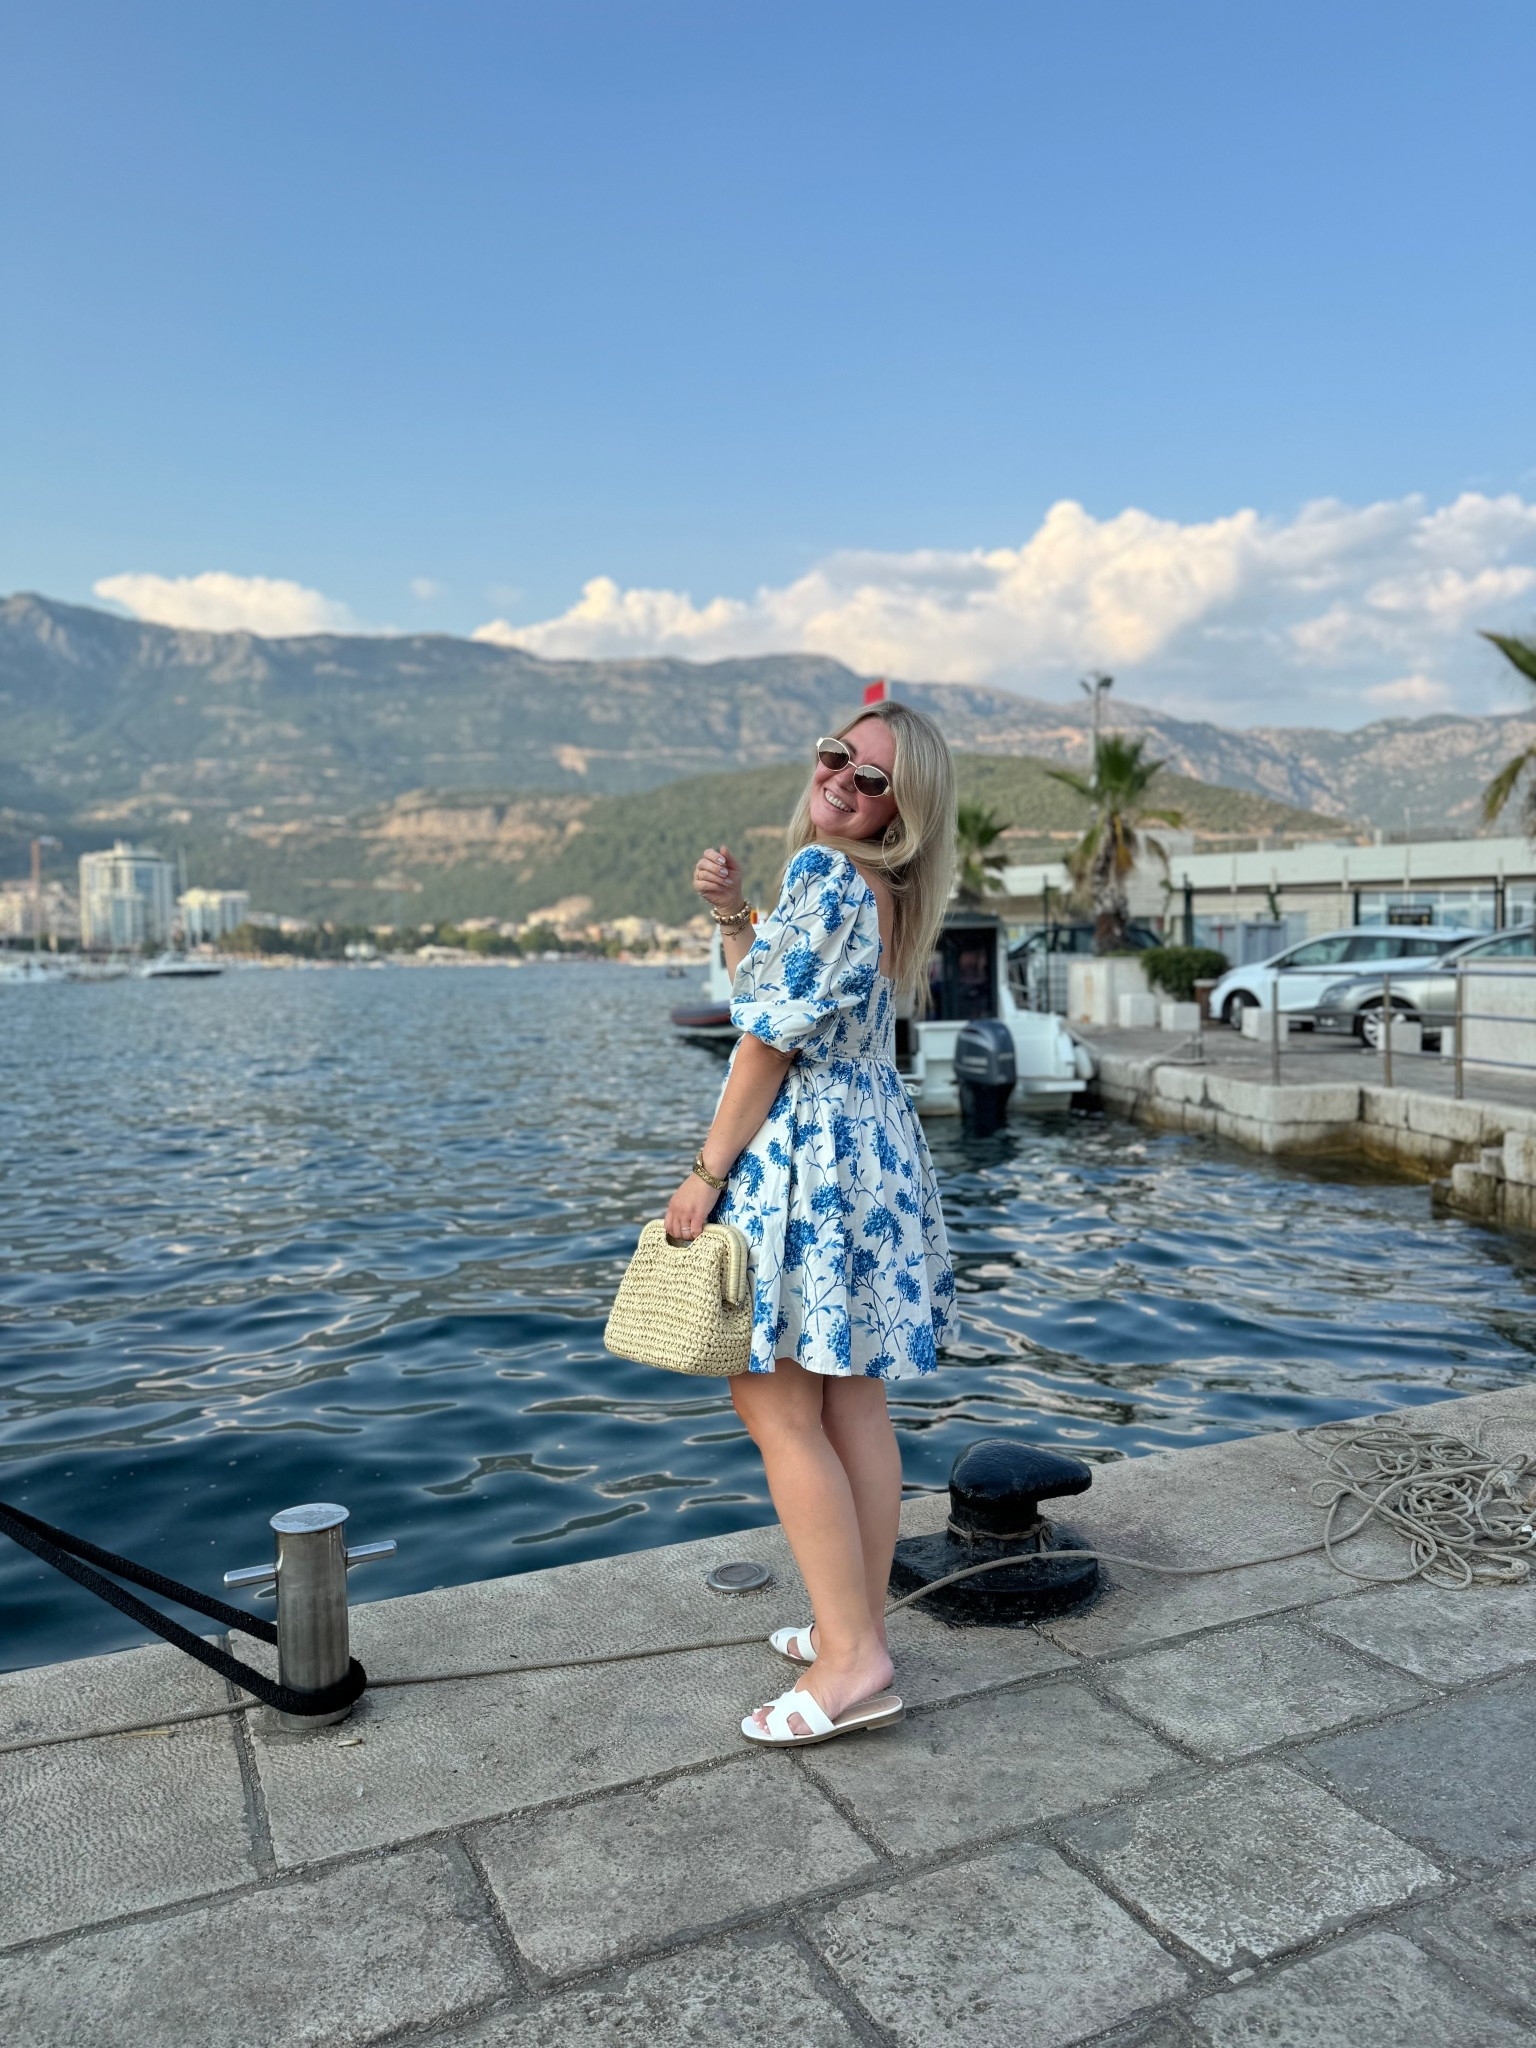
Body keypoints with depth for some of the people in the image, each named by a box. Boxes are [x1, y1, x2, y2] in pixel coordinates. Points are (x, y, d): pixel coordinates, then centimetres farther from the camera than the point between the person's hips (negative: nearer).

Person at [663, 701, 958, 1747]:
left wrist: (707, 1171, -14)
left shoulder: (824, 872, -14)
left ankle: (853, 1661, 1)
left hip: (804, 1160, -10)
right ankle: (858, 1627, 24)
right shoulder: (880, 892, 15)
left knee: (777, 1409, -4)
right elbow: (765, 991, 23)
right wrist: (733, 913, 9)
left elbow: (774, 1037, -18)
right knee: (854, 1403, 13)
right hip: (877, 1151, 10)